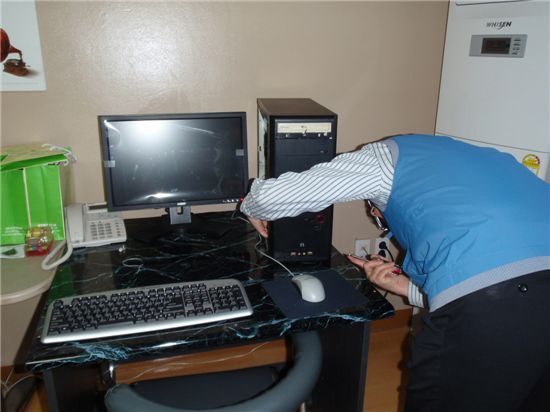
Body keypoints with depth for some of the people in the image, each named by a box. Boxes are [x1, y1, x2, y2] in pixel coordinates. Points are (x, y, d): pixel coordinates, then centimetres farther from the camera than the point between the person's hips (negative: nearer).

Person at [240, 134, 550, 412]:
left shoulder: (386, 156, 16)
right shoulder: (470, 156, 35)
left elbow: (271, 195, 11)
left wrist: (253, 208, 33)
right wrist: (410, 288, 31)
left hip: (490, 302, -8)